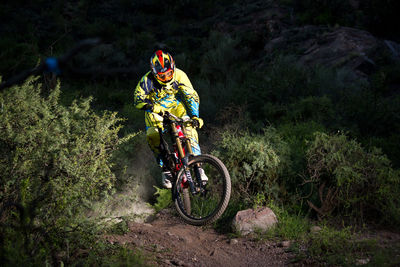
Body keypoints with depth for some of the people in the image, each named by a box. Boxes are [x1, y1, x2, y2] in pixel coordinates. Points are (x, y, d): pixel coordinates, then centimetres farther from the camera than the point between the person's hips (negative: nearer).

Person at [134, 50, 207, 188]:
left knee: (189, 129, -23)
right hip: (155, 110, 0)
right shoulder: (148, 80, -27)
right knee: (153, 136, -21)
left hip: (176, 106, 0)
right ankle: (165, 169, -5)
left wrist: (194, 116, -32)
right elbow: (138, 99, -22)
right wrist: (151, 107, -41)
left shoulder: (179, 75, -24)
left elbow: (191, 96, -19)